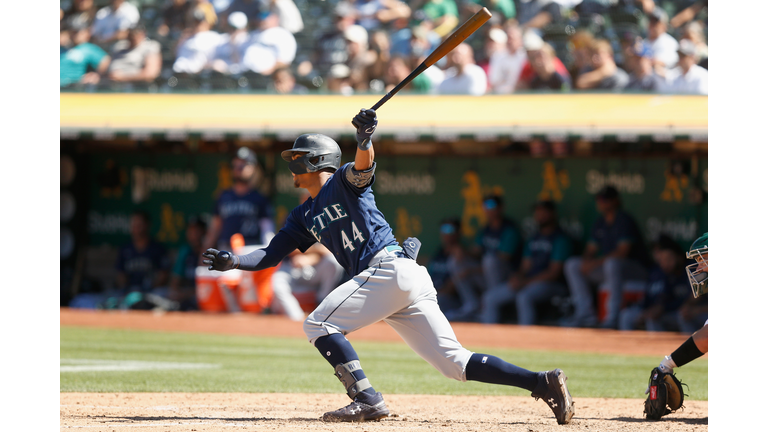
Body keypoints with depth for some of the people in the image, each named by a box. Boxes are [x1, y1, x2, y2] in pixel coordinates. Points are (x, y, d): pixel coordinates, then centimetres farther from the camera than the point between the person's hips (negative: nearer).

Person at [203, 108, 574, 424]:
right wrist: (232, 261, 6)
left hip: (390, 267, -8)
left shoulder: (343, 182, 4)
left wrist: (364, 139, -39)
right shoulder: (304, 217, 26)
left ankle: (368, 400, -17)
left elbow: (363, 167, -18)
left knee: (318, 324, -9)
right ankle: (542, 383, -6)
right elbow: (270, 256, 22)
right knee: (456, 362, 0)